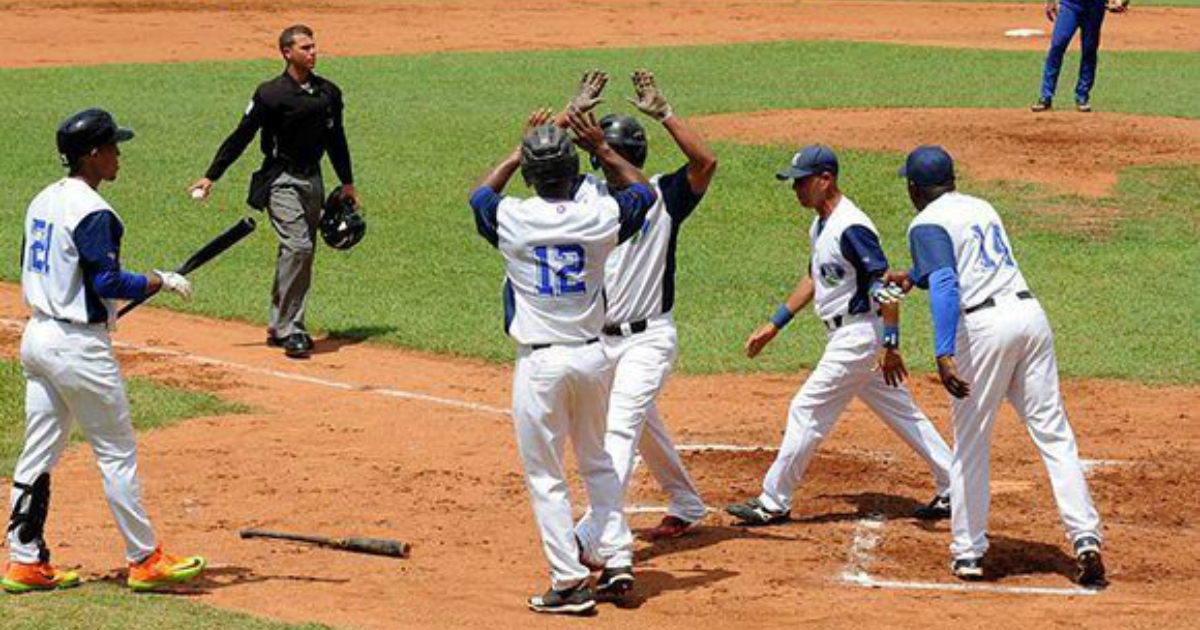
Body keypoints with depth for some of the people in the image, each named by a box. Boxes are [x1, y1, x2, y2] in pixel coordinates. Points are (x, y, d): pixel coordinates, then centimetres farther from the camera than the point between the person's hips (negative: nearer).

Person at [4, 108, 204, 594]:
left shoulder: (43, 202, 10)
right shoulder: (92, 212, -18)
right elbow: (108, 282, -22)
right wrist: (163, 282, -9)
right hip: (79, 346, -9)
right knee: (117, 454, 1)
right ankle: (144, 561, 9)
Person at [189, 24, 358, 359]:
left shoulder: (328, 92, 6)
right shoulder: (271, 94, -12)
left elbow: (336, 139, 20)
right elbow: (241, 136, -8)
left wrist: (347, 182, 23)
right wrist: (211, 177, -10)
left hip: (312, 181, 6)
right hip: (281, 181, -6)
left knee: (301, 255, 9)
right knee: (298, 246, -20)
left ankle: (279, 327, 20)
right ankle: (290, 331, -15)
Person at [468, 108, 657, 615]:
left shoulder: (511, 218, -11)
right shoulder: (599, 217, -6)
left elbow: (479, 194, 15)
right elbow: (643, 191, 17)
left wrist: (520, 152, 18)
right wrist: (603, 149, 16)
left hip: (540, 363, -3)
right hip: (592, 356, 3)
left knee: (545, 477, 4)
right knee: (598, 462, 22)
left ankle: (570, 582, 1)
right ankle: (617, 559, 20)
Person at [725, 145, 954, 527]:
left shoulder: (851, 228, -21)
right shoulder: (821, 224, 11)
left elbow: (886, 286, -24)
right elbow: (814, 279, 23)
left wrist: (890, 345, -28)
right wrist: (775, 324, 22)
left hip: (860, 335, -10)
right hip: (852, 336, 10)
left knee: (808, 411, -4)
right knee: (902, 413, 13)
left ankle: (774, 503, 3)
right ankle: (953, 491, 17)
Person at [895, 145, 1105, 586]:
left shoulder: (927, 224, -1)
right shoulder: (982, 208, 22)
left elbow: (945, 286, -18)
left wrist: (944, 354, -26)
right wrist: (913, 276, 55)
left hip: (985, 326, -6)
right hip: (1031, 314, 6)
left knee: (970, 445, 6)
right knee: (1054, 433, 4)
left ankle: (969, 553, 9)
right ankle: (1086, 537, -7)